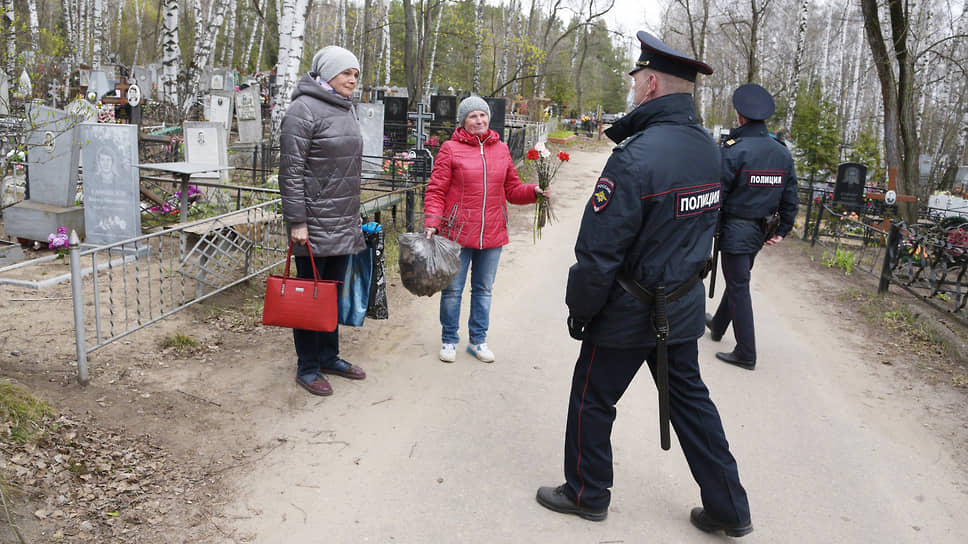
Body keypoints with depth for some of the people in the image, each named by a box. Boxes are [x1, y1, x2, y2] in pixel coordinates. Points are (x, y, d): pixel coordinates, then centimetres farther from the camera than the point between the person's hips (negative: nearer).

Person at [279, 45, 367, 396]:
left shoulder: (347, 110, 15)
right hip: (314, 223, -8)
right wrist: (297, 222, -18)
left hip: (343, 223, 8)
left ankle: (329, 357, 29)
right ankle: (307, 367, 14)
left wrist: (355, 215, 21)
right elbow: (291, 171, -15)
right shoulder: (304, 110, -12)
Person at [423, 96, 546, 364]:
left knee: (484, 289, 14)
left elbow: (512, 189, 13)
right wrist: (431, 223, -16)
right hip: (458, 232, -4)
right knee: (452, 289, 7)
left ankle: (478, 340, 29)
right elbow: (436, 191, -5)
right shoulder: (450, 149, -4)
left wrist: (534, 191, -5)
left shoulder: (501, 149, 9)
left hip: (492, 233, 4)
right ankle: (449, 340, 25)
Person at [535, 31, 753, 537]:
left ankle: (586, 494, 31)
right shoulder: (708, 148, 1)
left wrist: (580, 310, -8)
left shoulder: (635, 157, -25)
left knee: (591, 401, 12)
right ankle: (728, 507, 29)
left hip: (629, 313, -7)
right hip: (684, 307, 8)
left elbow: (598, 252, -24)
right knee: (690, 400, 19)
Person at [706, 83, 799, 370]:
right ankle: (717, 325, 44)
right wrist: (782, 230, 16)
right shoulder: (783, 152, 4)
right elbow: (790, 198, 8)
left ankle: (746, 354, 6)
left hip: (735, 230, -7)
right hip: (760, 231, 7)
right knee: (738, 280, 23)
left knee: (739, 288, 0)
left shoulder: (734, 150, -17)